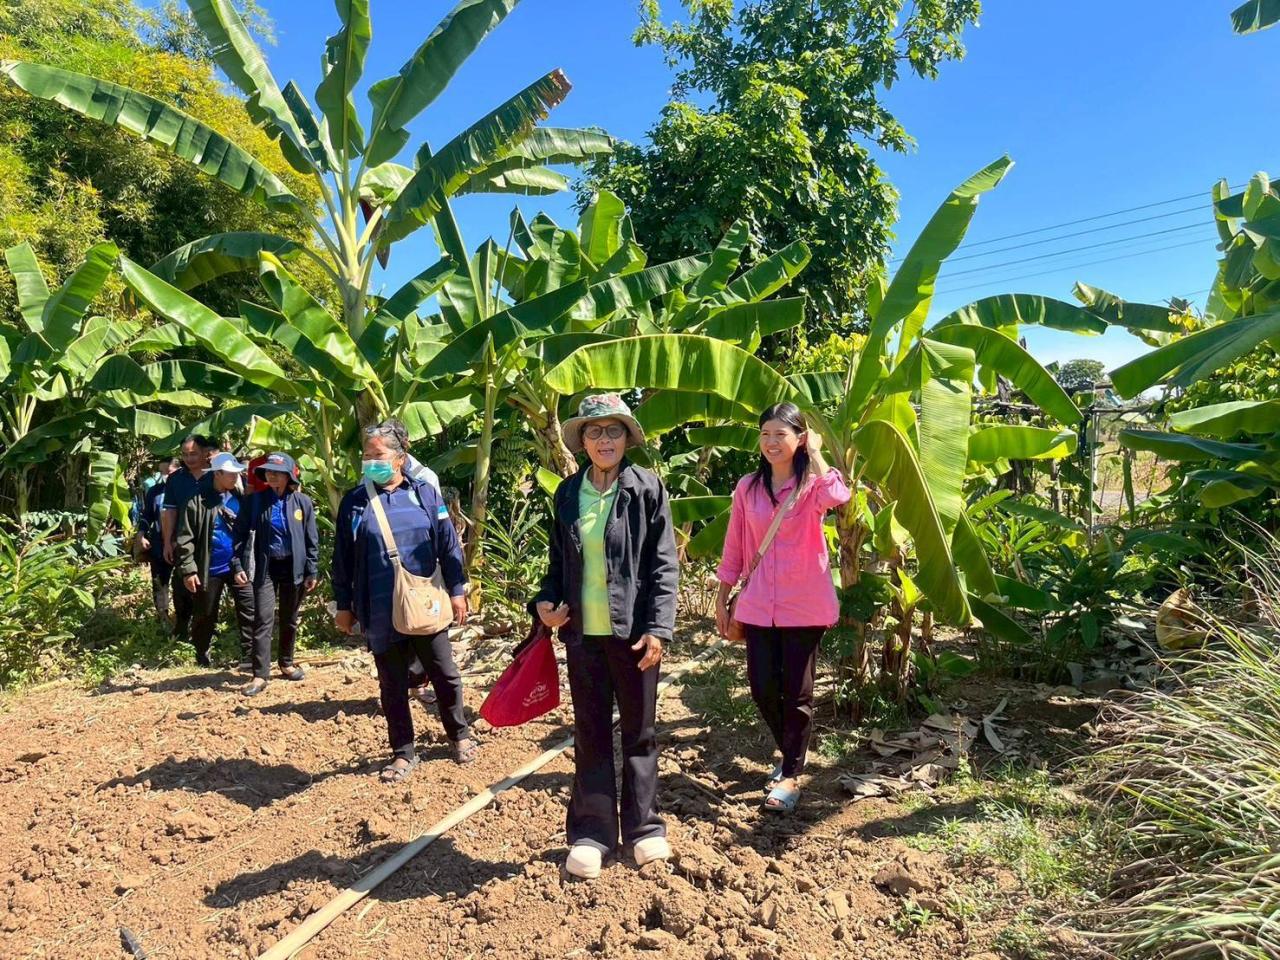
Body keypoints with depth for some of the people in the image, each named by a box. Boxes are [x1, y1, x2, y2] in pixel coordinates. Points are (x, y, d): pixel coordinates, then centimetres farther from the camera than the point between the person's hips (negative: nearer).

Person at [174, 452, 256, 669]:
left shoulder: (237, 498, 2)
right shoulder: (198, 500, -11)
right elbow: (184, 539, -11)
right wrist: (188, 570, -14)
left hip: (236, 565, 4)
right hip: (209, 569, -3)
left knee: (250, 610, -2)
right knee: (206, 616, 11)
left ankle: (249, 657, 4)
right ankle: (201, 657, 29)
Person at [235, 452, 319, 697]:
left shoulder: (303, 502, -2)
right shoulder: (254, 501, -2)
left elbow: (311, 539, 2)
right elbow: (241, 534, 1)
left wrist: (312, 571, 0)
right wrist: (238, 564, -7)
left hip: (293, 567, 1)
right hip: (266, 567, -1)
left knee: (289, 620, 13)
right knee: (263, 620, -6)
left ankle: (286, 663, 31)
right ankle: (260, 674, -1)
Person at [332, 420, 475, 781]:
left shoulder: (425, 492, -1)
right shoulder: (355, 502, 1)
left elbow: (449, 545, 2)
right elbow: (343, 559, 6)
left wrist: (456, 590, 0)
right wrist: (344, 606, 5)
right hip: (381, 614, 1)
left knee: (445, 674, 11)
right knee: (392, 684, 10)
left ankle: (460, 734, 33)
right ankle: (403, 752, 25)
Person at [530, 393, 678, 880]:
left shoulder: (646, 488, -5)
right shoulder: (568, 493, 5)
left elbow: (664, 564, -7)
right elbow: (559, 562, 12)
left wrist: (657, 627, -13)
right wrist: (545, 601, -5)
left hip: (633, 633, -3)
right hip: (583, 633, 3)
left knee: (639, 731, 12)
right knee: (590, 734, 12)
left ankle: (644, 826, 29)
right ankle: (591, 833, 25)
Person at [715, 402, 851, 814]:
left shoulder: (812, 485, -5)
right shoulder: (747, 487, 5)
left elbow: (837, 496, -31)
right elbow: (733, 548, 9)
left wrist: (815, 452, -18)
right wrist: (722, 599, 10)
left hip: (804, 606, -3)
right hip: (758, 606, 3)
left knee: (796, 691, 4)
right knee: (763, 689, 7)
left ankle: (791, 775, 21)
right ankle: (791, 756, 34)